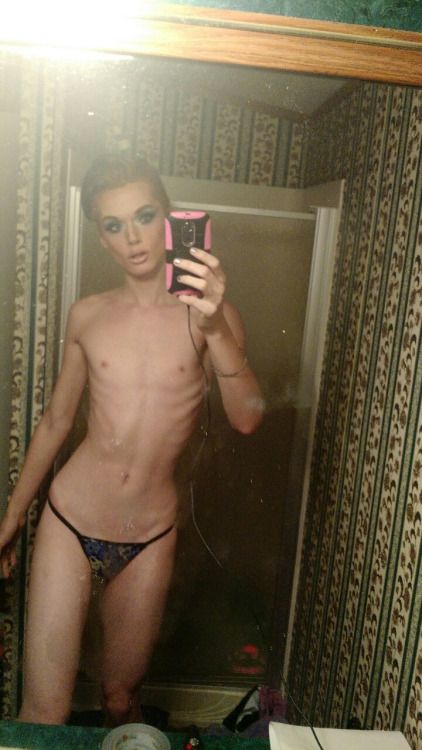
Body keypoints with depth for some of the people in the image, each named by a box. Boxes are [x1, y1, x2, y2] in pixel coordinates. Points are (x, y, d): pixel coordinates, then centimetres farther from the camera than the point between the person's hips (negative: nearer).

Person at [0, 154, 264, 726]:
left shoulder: (208, 314, -6)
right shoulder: (87, 316, 0)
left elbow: (247, 420, -19)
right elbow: (56, 420, 10)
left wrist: (216, 329, -36)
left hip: (150, 536, 0)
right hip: (68, 520, 1)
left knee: (121, 699, 17)